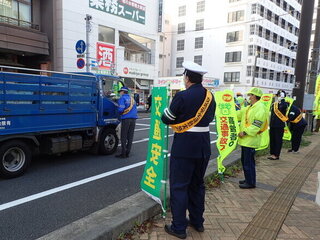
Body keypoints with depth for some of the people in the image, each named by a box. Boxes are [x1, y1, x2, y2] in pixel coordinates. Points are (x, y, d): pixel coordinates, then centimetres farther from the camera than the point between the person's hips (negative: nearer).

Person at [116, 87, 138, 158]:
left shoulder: (122, 98, -3)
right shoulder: (132, 99, 20)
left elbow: (121, 109, -14)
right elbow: (135, 109, 20)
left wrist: (120, 113, 5)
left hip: (126, 119, -6)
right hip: (133, 118, 7)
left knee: (124, 137, -1)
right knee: (130, 137, 8)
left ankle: (123, 153, 0)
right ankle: (127, 153, 12)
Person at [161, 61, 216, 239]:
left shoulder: (182, 96, -16)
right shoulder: (210, 96, 5)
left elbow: (166, 119, -8)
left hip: (184, 148, -7)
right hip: (203, 147, 7)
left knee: (179, 186, 6)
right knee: (197, 184, 20)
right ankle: (197, 221, 34)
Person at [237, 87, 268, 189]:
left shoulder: (260, 107, -15)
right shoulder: (250, 107, 16)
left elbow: (257, 124, -22)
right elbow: (239, 114, 20)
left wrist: (245, 132, -22)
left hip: (251, 140, -10)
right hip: (245, 139, 10)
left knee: (248, 162, -3)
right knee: (244, 160, 17)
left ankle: (250, 182, 9)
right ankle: (248, 179, 30)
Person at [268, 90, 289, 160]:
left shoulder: (285, 103, -5)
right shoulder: (274, 104, 11)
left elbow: (281, 107, -27)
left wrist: (282, 99, -16)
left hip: (280, 125, -6)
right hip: (273, 124, 6)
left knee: (278, 140, 1)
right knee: (272, 140, 10)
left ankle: (276, 155, 8)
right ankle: (272, 154, 20)